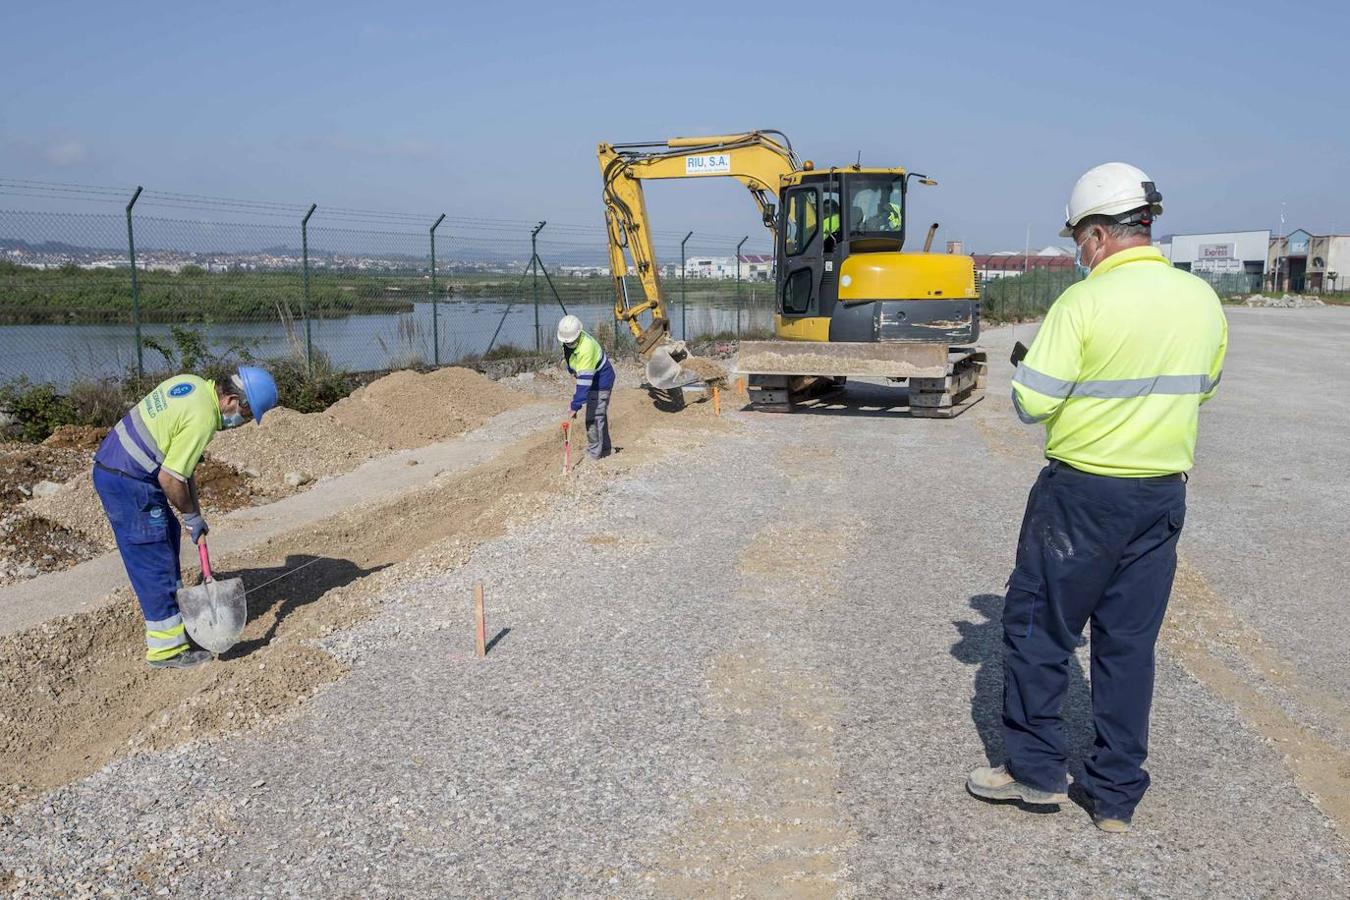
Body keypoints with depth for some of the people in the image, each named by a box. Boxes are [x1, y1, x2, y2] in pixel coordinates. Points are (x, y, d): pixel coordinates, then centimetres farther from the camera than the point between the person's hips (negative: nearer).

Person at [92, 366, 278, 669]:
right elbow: (170, 479, -22)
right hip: (128, 482, -10)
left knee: (168, 535, 23)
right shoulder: (202, 419, -23)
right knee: (153, 562, -2)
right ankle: (167, 648, 6)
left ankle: (175, 613, 37)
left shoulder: (193, 384, 5)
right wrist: (192, 516, -4)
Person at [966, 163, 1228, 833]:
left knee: (1038, 628, 11)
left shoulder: (1086, 302, -16)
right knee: (1129, 644, 13)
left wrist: (1025, 366, 5)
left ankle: (1035, 768, 21)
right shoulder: (1203, 300, 3)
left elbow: (1033, 403, -15)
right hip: (1163, 495, 6)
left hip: (1083, 492, -6)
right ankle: (1115, 796, 22)